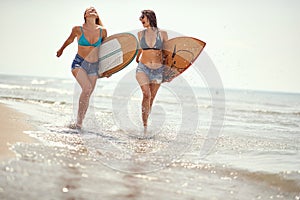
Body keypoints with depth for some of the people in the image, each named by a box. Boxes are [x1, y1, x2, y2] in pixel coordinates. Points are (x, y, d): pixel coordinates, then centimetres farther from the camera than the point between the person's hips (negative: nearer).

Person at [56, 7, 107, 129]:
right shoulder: (78, 30, -8)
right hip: (79, 63, -4)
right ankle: (78, 121, -19)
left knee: (87, 95, 5)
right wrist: (61, 49, 31)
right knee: (87, 87, -26)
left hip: (94, 66, 4)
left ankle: (79, 123, 17)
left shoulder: (102, 31, -1)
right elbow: (70, 40, 13)